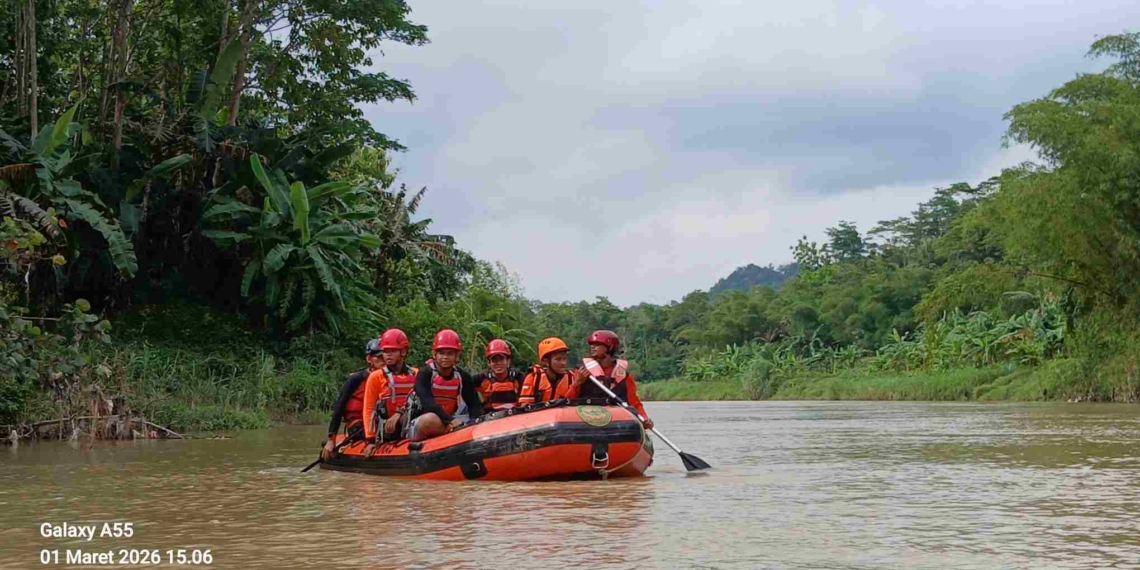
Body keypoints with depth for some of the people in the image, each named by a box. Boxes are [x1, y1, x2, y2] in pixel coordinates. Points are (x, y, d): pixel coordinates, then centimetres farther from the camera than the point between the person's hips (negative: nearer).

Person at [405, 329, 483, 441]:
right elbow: (427, 403, -27)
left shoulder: (463, 377, 3)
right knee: (431, 419, -39)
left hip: (445, 425, 5)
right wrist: (451, 421, -41)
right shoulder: (425, 373, -11)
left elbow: (474, 405, -2)